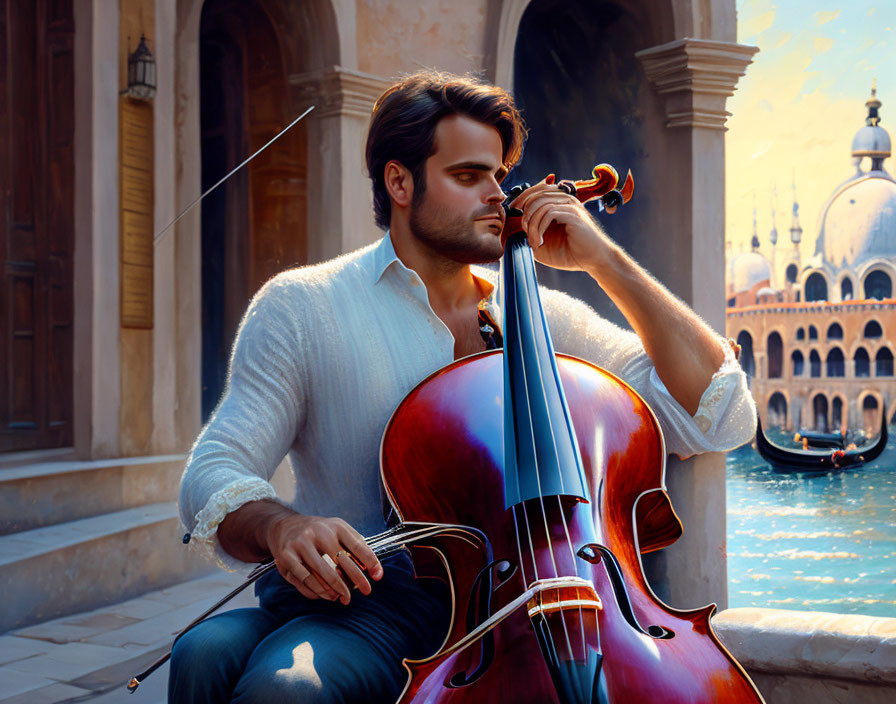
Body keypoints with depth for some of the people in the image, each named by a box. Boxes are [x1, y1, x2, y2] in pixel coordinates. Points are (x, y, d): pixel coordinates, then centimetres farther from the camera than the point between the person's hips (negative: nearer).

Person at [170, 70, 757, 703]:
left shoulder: (543, 320, 10)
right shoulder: (301, 307, 4)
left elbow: (718, 414, 4)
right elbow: (213, 478, 0)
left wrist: (605, 260, 0)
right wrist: (279, 525, -24)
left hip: (480, 611, -1)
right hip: (342, 596, 2)